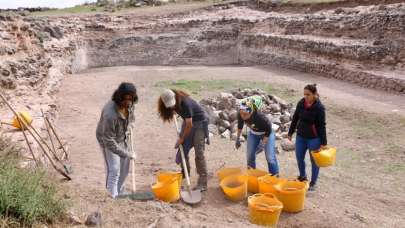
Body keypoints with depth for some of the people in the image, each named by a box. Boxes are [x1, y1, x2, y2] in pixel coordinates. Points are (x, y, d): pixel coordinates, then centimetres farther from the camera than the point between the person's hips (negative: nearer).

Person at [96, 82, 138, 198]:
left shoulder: (129, 105, -19)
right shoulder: (110, 115, -40)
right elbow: (109, 142, -32)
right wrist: (127, 154, -27)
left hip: (123, 138, 7)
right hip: (108, 141, -7)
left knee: (124, 169, 14)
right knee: (114, 171, -10)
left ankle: (119, 195, 34)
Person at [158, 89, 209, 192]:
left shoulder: (185, 103, -32)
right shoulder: (175, 104, -10)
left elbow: (189, 125, -26)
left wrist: (182, 138, -13)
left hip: (199, 122, -8)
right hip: (188, 121, 8)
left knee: (199, 153, -11)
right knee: (183, 147, 10)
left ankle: (202, 184, -9)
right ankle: (185, 172, 31)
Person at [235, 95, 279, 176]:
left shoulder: (260, 117, -40)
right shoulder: (240, 115, -26)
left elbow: (268, 130, -23)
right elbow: (240, 125, -2)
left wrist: (263, 143, -22)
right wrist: (238, 139, 4)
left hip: (266, 134, -5)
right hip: (253, 133, 5)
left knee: (270, 157, -8)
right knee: (250, 155, 9)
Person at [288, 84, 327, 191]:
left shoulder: (319, 107, -17)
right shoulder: (301, 103, -3)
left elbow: (322, 125, -15)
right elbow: (295, 118, 8)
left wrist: (323, 142, -13)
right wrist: (290, 132, 11)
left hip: (314, 138, -5)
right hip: (300, 136, 5)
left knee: (314, 160, 8)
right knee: (299, 157, 16)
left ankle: (313, 182, 24)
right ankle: (302, 176, 40)